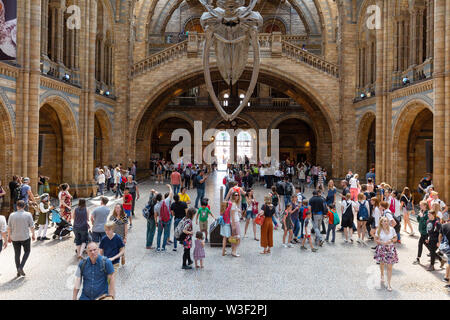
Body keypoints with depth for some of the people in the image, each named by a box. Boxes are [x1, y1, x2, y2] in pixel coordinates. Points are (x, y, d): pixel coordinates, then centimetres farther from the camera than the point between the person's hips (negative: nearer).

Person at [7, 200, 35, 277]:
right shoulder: (28, 215, -10)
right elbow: (32, 226, -6)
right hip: (25, 237, -2)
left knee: (17, 254, 14)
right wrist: (33, 235, 8)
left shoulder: (12, 215, -5)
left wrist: (9, 237, 13)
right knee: (27, 251, 17)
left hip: (15, 238, 2)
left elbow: (9, 227, 0)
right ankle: (21, 267, 1)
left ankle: (18, 272, 22)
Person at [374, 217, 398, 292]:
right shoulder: (379, 230, -6)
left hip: (390, 249, 0)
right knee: (382, 263, 18)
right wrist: (382, 242, -17)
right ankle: (382, 276, 48)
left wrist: (390, 241, -14)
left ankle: (389, 284, 4)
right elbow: (376, 239, -1)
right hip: (381, 249, 0)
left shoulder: (391, 229, -5)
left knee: (390, 267, -4)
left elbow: (395, 238, 4)